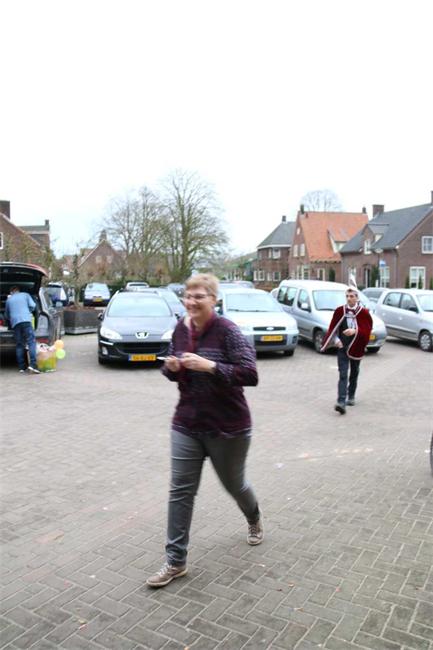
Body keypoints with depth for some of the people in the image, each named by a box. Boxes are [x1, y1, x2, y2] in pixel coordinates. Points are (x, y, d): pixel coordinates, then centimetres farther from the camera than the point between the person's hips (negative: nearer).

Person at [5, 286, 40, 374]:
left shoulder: (8, 300, 25)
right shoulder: (25, 295, 17)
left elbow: (6, 315, 33)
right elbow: (32, 306, 4)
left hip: (15, 323, 3)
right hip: (26, 320, -3)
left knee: (19, 345, 7)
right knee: (31, 342, -8)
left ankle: (21, 367, 4)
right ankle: (32, 364, -23)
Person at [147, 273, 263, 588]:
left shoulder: (227, 331, -18)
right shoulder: (181, 329, 0)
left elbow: (250, 375, -24)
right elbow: (173, 373, 12)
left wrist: (209, 365, -33)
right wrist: (171, 367, -12)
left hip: (227, 428, -4)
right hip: (186, 425, 4)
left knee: (234, 483, 18)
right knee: (180, 491, 3)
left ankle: (255, 520, 52)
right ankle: (176, 562, 18)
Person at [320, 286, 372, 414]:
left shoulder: (364, 312, -5)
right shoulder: (339, 311, 0)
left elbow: (367, 329, -9)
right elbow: (333, 328, 5)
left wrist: (355, 331, -25)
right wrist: (336, 340, -9)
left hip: (356, 348, 0)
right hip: (342, 347, 0)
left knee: (354, 373, 17)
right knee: (343, 374, -9)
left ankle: (351, 396, 36)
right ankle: (341, 402, -17)